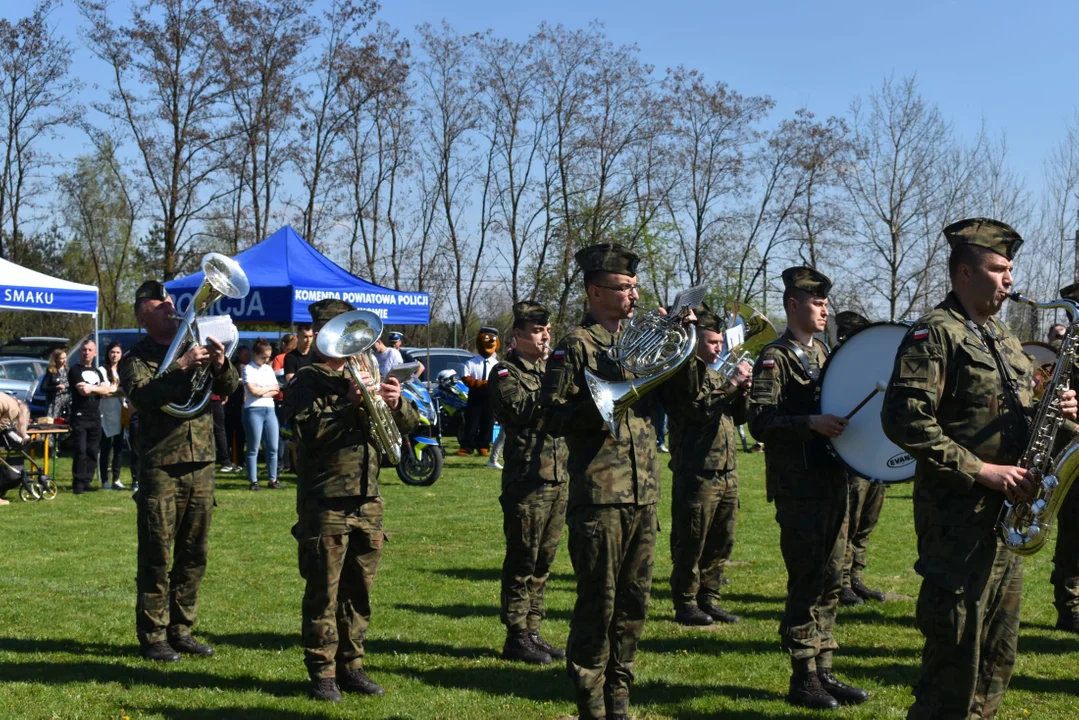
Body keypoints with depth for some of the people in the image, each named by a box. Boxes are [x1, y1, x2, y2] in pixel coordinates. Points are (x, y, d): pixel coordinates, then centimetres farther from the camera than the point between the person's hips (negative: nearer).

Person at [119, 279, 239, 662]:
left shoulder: (194, 348, 13)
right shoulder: (136, 357, 0)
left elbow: (228, 389, 5)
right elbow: (141, 395, -19)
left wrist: (220, 364, -15)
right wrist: (182, 366, -26)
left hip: (201, 463, 5)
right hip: (160, 466, -5)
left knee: (194, 554, 10)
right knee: (156, 556, -2)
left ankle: (180, 629, 20)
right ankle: (153, 636, 6)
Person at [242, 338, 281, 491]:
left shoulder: (269, 368, 14)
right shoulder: (248, 368, -3)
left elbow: (276, 390, 7)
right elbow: (253, 390, -13)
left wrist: (261, 392, -8)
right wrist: (270, 388, 2)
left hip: (270, 410, 5)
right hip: (254, 411, -5)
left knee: (273, 447, 3)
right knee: (253, 449, 0)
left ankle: (273, 480, 9)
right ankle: (254, 481, 4)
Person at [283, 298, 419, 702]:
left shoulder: (362, 375, 16)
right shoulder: (306, 382, -1)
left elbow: (410, 422, 11)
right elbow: (308, 432, -18)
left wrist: (395, 403, -11)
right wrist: (350, 403, -26)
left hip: (367, 501, 6)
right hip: (325, 503, -5)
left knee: (359, 591, 11)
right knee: (323, 592, 0)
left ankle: (350, 665, 20)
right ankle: (322, 672, 8)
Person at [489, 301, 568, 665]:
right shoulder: (506, 372, -4)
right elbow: (522, 409, -21)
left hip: (558, 478, 7)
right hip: (526, 480, -7)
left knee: (543, 560, 11)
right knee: (522, 560, -3)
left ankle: (532, 631, 20)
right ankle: (516, 638, 4)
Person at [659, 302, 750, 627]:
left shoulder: (716, 374, 20)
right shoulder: (681, 372, -6)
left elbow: (738, 417, 19)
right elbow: (697, 408, -19)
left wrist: (742, 391, 1)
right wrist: (731, 385, -17)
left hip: (727, 471, 8)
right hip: (696, 472, -8)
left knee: (721, 542, 11)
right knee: (690, 543, -2)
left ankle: (708, 599, 21)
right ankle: (685, 603, 8)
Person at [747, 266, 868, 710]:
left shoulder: (823, 353, 16)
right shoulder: (775, 358, -8)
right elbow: (760, 422, -19)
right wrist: (811, 423, -28)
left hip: (832, 482, 8)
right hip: (799, 488, -8)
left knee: (830, 582, 11)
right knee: (806, 582, -4)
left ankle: (823, 671, 20)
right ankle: (803, 679, 5)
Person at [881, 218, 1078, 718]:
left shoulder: (1003, 337, 18)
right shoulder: (935, 333, -10)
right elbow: (904, 419, -21)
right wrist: (980, 471, -20)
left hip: (1005, 509, 9)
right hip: (958, 512, -9)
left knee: (998, 653, 14)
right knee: (956, 650, -5)